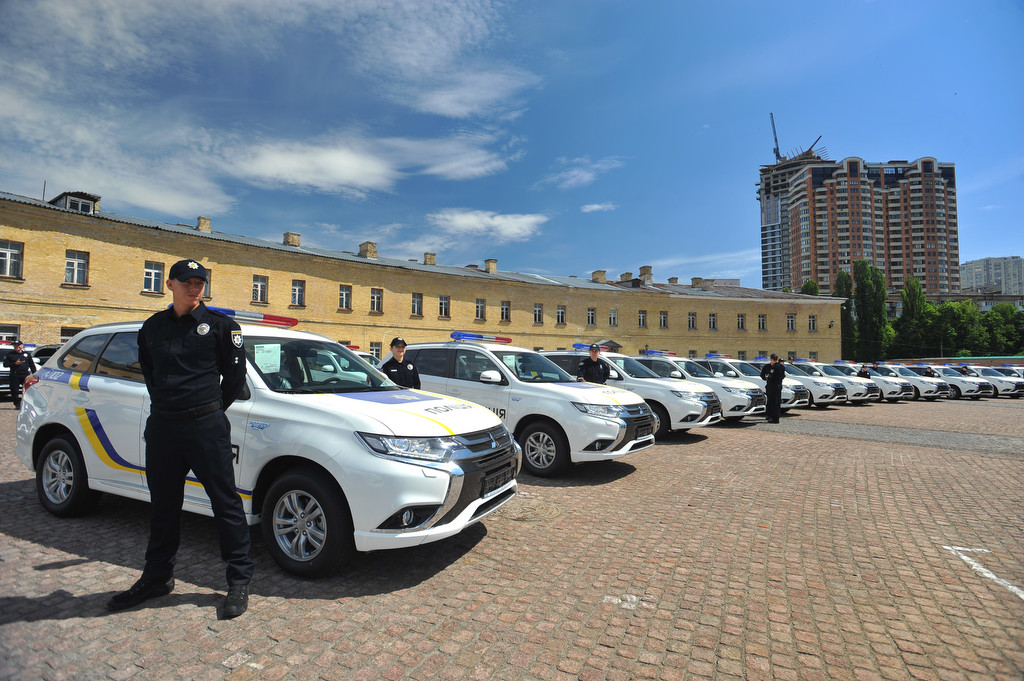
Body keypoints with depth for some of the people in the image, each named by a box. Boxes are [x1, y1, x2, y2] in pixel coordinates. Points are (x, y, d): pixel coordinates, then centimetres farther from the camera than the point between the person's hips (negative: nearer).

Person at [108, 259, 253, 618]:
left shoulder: (219, 324, -2)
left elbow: (236, 373, 1)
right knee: (163, 507, 17)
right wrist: (166, 403, 13)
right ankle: (157, 578, 35)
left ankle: (239, 580, 11)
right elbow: (148, 371, 23)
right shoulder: (152, 327, 11)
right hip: (162, 426, 5)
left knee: (226, 503, 0)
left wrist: (211, 409, 7)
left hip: (207, 426, -5)